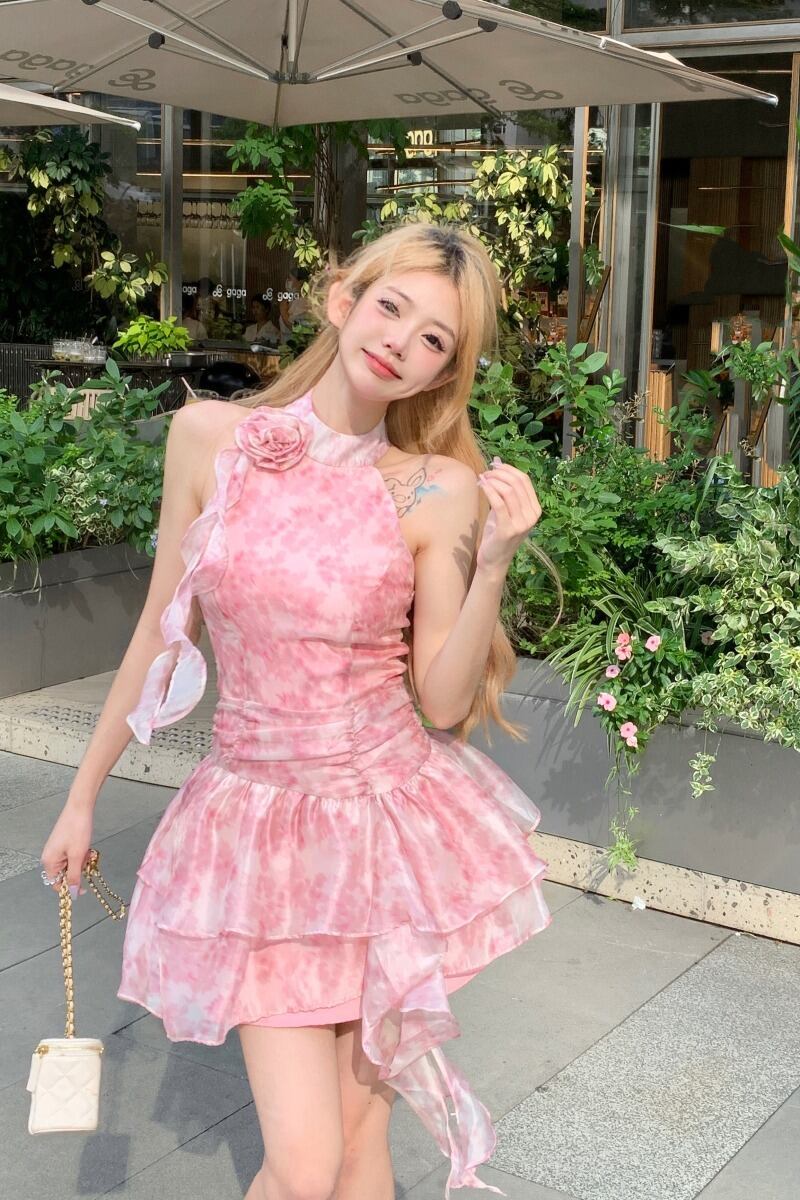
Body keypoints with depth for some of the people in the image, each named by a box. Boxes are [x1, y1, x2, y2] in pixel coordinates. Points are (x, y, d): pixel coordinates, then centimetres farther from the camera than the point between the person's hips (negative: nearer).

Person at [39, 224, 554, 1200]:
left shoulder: (443, 489, -5)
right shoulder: (210, 436, -3)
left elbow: (442, 703, -4)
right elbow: (161, 630, 6)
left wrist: (493, 565, -18)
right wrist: (84, 795, 12)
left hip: (389, 821, 0)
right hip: (258, 824, 0)